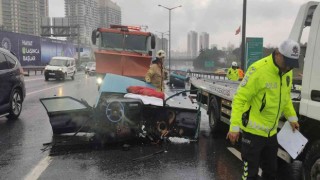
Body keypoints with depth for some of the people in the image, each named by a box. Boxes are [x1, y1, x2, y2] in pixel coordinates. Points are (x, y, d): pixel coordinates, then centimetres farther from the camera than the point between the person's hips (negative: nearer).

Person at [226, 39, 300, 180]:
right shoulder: (258, 69, -23)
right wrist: (234, 126, -25)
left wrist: (292, 117, 13)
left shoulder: (287, 71, 2)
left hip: (271, 131, 7)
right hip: (253, 131, -7)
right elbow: (240, 99, -22)